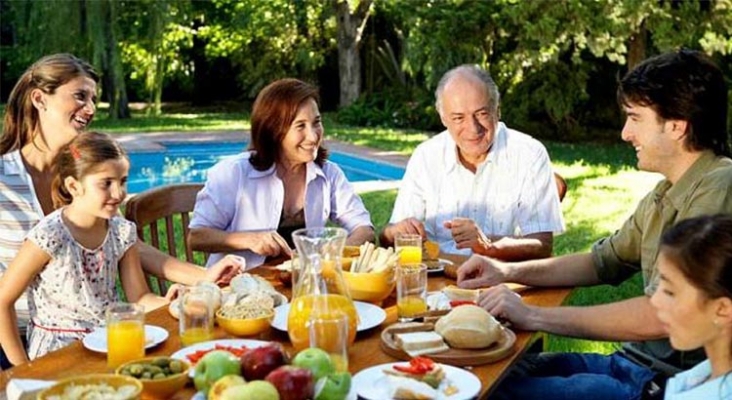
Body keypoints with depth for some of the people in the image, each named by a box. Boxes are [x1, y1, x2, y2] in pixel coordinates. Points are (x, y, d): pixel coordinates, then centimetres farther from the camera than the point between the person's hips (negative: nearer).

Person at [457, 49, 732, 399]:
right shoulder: (668, 193, 10)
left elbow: (660, 315, -26)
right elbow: (603, 263, 20)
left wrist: (533, 316, -19)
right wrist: (509, 272, 6)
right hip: (638, 362, 8)